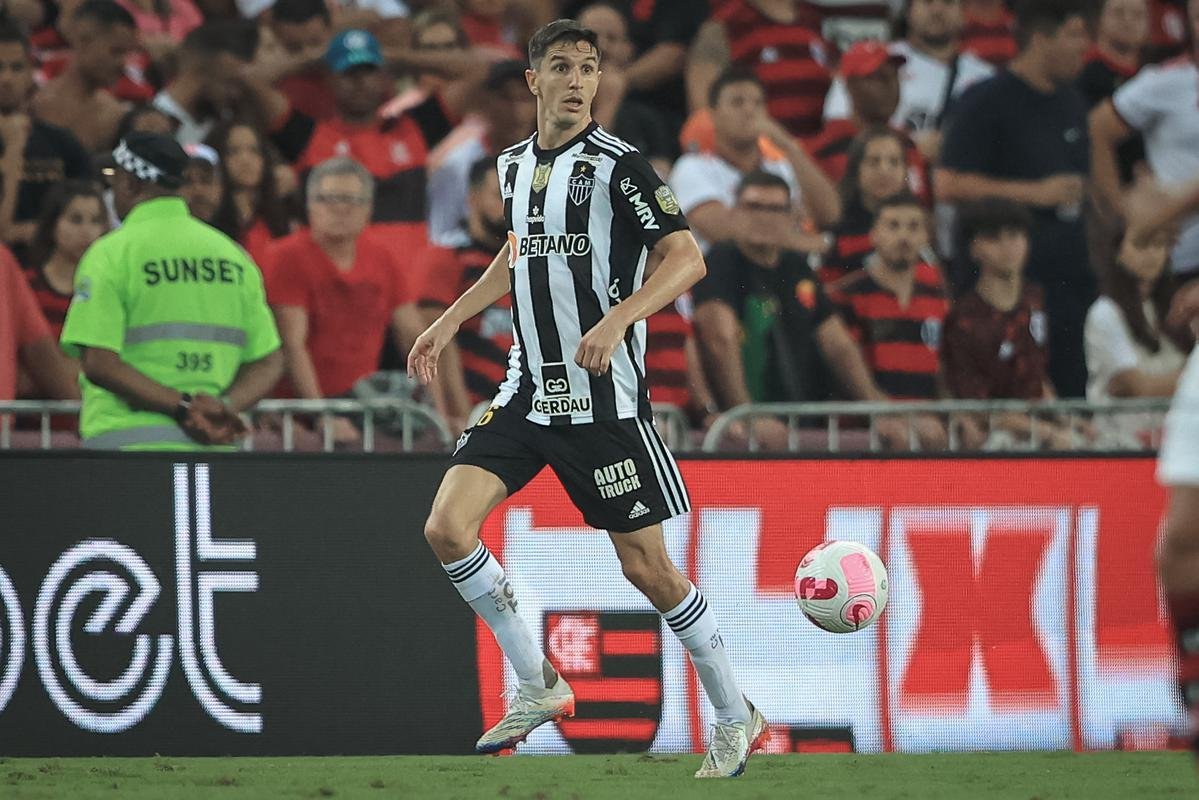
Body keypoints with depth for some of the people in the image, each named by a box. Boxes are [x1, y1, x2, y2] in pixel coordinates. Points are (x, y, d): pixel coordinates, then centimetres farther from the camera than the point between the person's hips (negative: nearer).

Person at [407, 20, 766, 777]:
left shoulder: (617, 165, -11)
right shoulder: (514, 165, 9)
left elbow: (687, 258, -17)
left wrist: (615, 321, -30)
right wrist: (451, 321, 24)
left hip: (606, 397, -6)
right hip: (528, 392, 6)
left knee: (647, 567, -2)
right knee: (447, 527, -9)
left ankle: (736, 718, 16)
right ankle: (539, 686, 5)